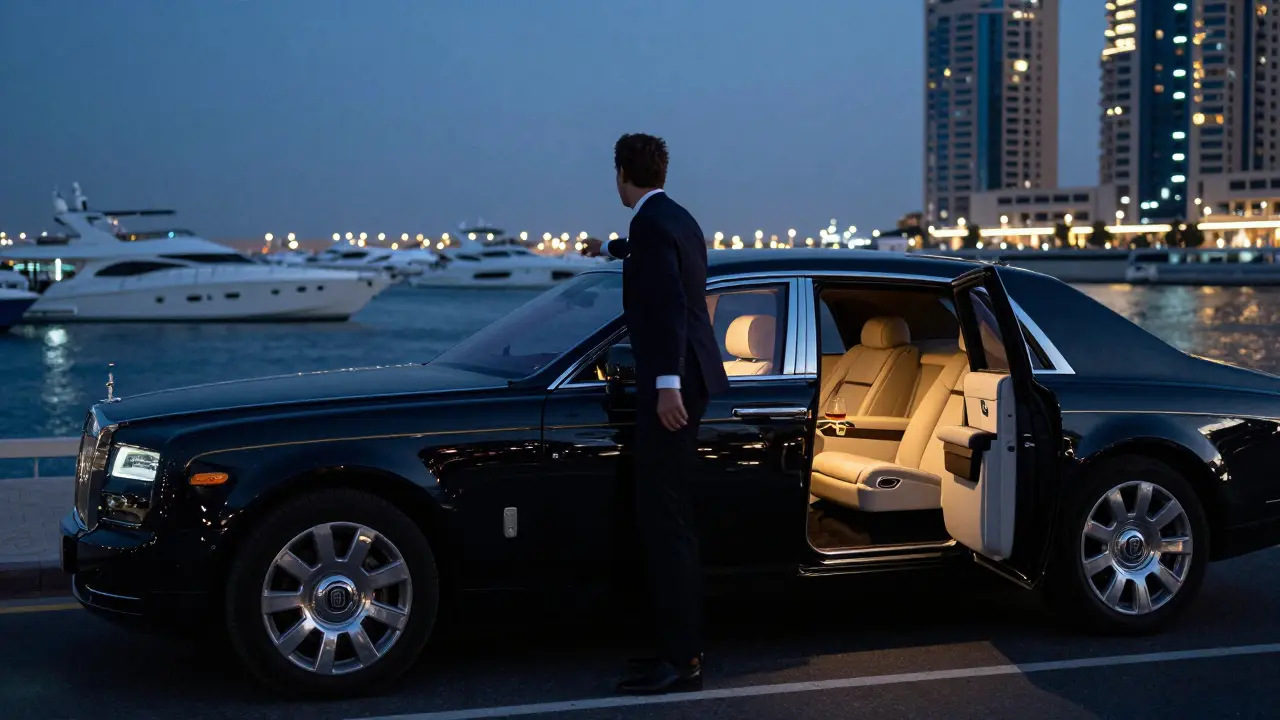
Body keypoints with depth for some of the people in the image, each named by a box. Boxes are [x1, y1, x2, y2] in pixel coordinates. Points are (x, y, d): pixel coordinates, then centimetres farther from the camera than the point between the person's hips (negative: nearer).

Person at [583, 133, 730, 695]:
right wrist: (610, 250, 57)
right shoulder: (676, 218, 17)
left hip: (669, 385, -10)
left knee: (665, 520, -9)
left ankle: (681, 659, -6)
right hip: (681, 381, 10)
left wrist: (668, 385, -27)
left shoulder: (652, 224, -13)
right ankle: (680, 644, 20)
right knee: (666, 517, 14)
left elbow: (669, 306, -23)